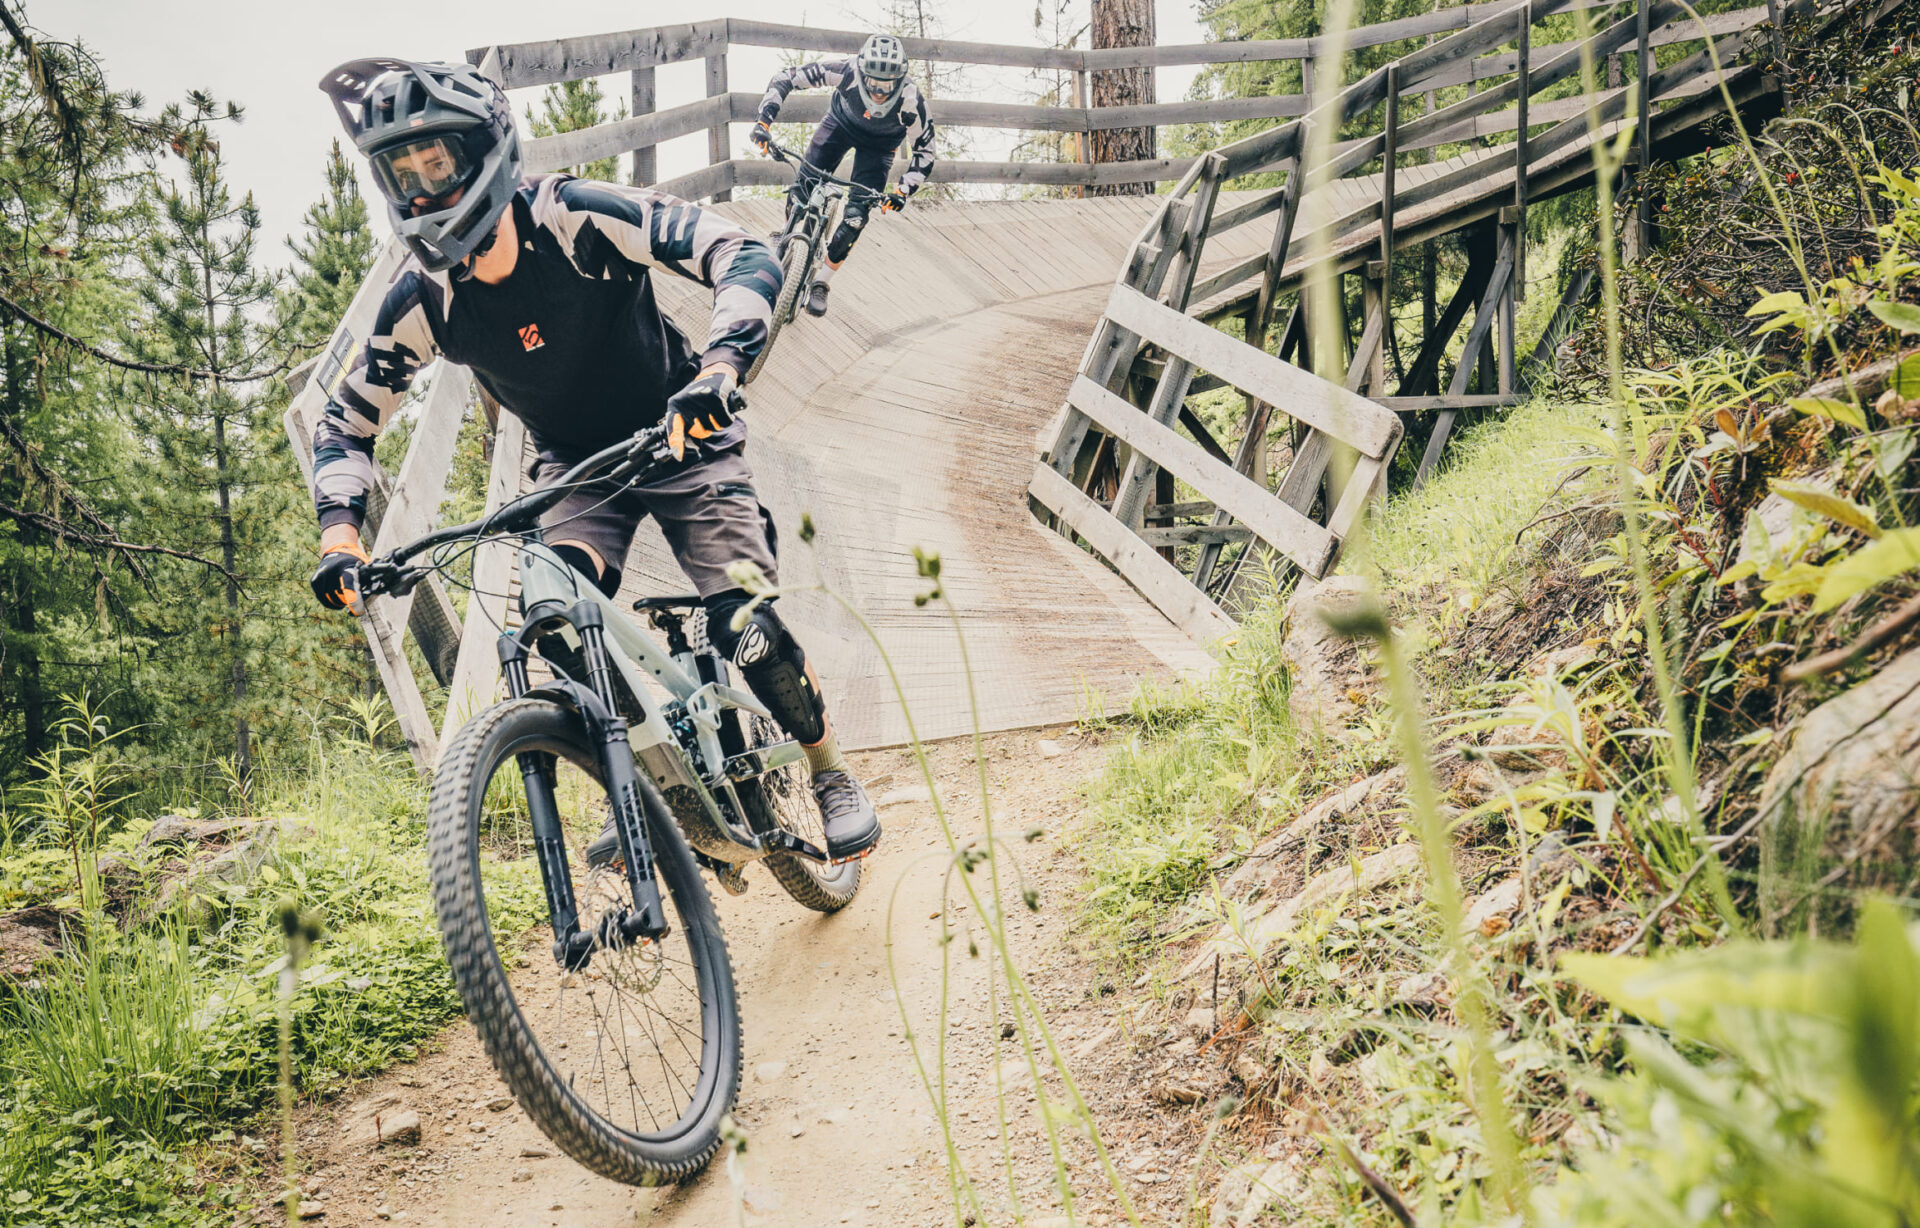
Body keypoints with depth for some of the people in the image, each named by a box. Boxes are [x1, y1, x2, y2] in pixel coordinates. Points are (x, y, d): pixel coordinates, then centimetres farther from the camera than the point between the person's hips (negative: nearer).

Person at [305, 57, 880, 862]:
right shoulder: (423, 299, -16)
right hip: (575, 466, 3)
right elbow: (347, 421, -4)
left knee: (747, 630, -16)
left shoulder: (578, 218, -27)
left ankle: (831, 774, 12)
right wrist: (340, 536, -21)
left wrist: (719, 367, -51)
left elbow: (745, 257, -33)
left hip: (679, 438, -3)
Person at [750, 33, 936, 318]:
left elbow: (925, 151, -22)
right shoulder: (846, 70, -37)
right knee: (802, 188, -9)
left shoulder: (911, 101, -38)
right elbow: (786, 77, -27)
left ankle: (820, 283, 6)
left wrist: (903, 191, -34)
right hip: (841, 122, 1)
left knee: (857, 215, -12)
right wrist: (765, 120, -35)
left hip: (879, 143, -1)